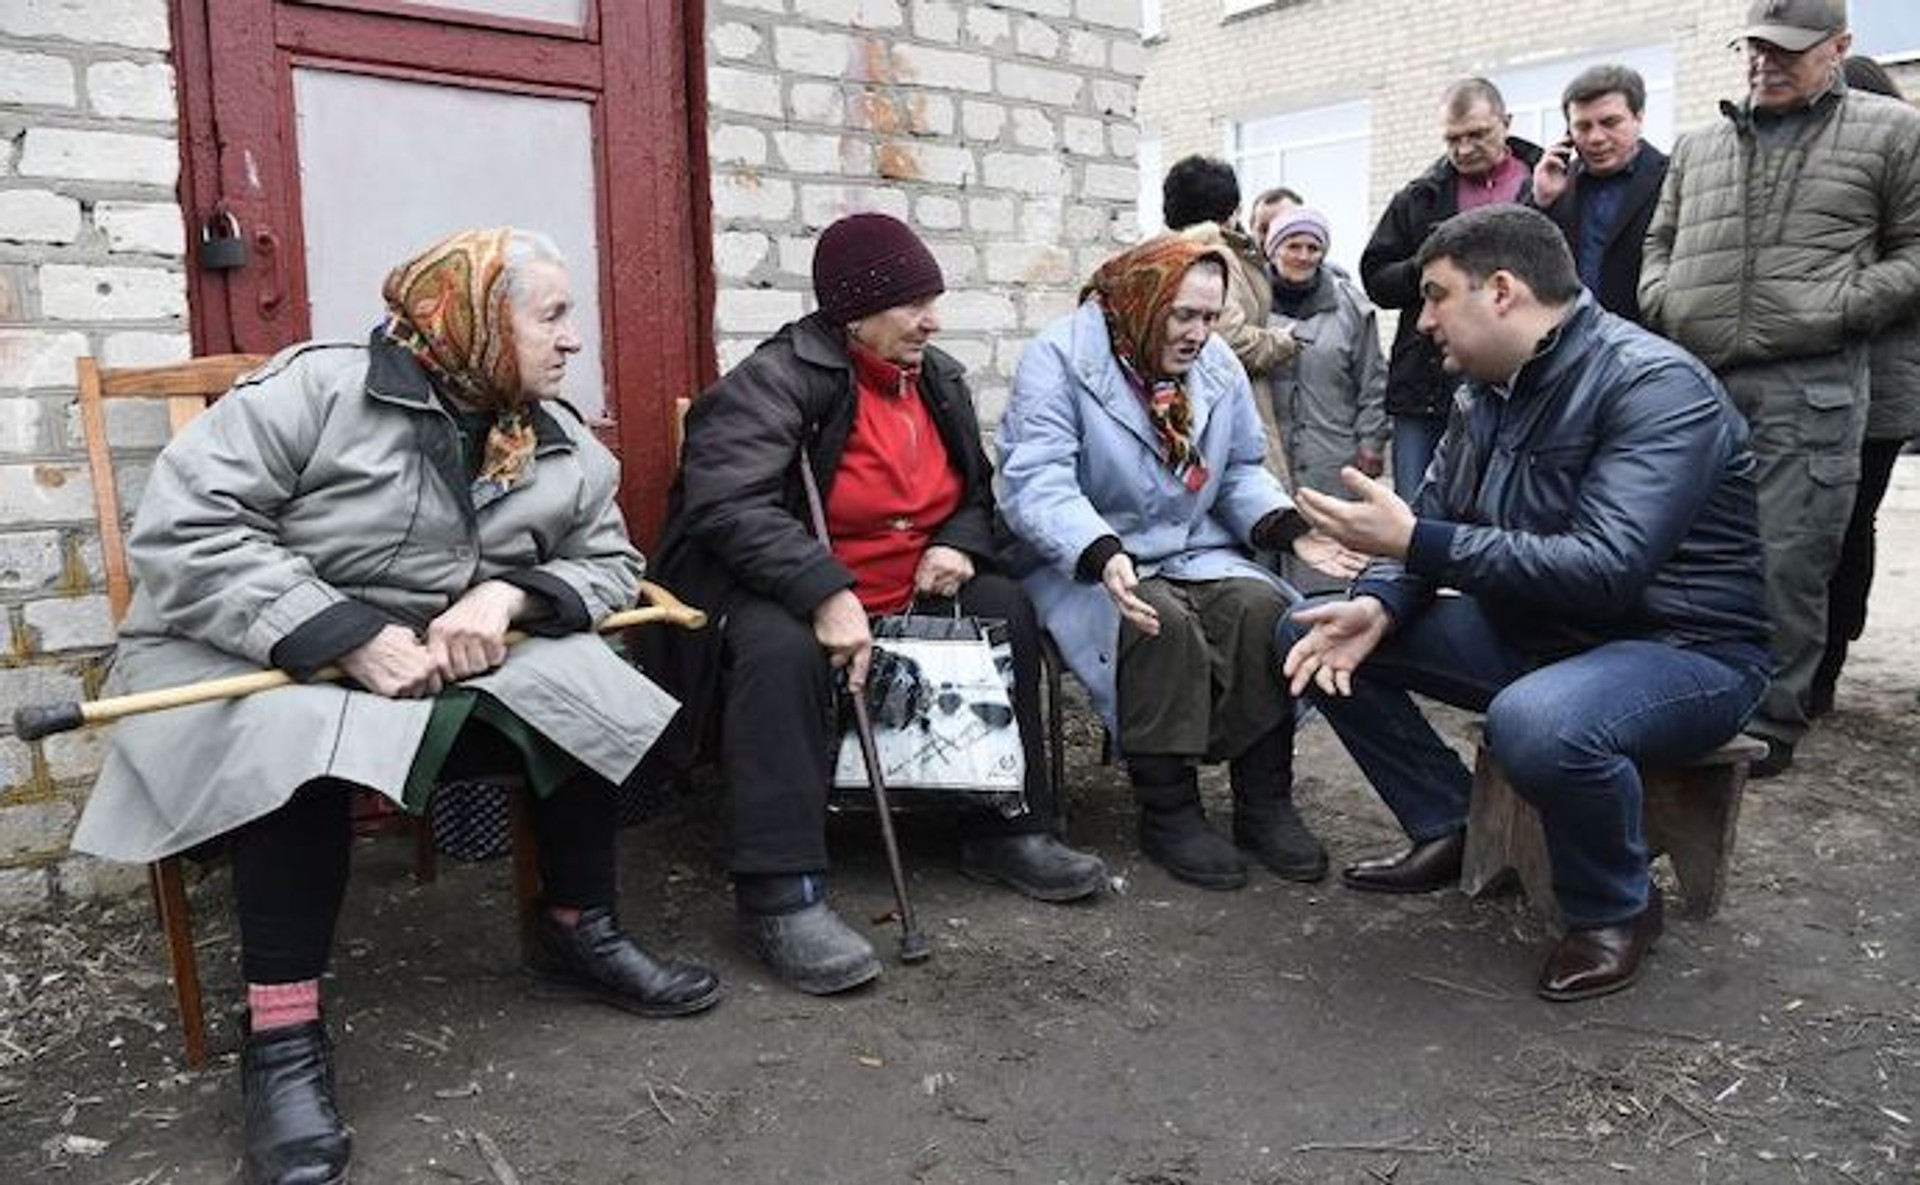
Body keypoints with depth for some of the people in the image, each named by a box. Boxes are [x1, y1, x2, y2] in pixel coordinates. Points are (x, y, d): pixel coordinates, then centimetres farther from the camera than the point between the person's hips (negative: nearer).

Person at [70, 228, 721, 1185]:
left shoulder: (562, 445, 3)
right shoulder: (317, 387, -15)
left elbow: (609, 567, 3)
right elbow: (183, 527, -20)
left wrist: (510, 594, -19)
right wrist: (347, 638, -29)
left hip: (448, 662, 5)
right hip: (249, 656, -4)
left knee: (583, 690, -16)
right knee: (300, 741, -37)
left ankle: (577, 931, 3)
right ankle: (282, 1032, -23)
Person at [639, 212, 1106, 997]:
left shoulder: (941, 381, 9)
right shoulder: (779, 380, -16)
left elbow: (975, 493, 20)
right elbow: (728, 504, -30)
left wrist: (959, 546, -4)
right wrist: (825, 593, -39)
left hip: (907, 597, 7)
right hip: (781, 594, -7)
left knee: (1007, 611, -8)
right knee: (782, 649, -37)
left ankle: (1008, 831, 3)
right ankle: (781, 895, -33)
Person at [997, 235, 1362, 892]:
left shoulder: (1218, 364, 10)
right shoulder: (1059, 357, -11)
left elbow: (1242, 471, 14)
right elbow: (1036, 481, -22)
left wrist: (1293, 531, -7)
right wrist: (1105, 556, -39)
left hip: (1196, 553, 5)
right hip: (1082, 564, -5)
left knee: (1265, 608, -24)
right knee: (1162, 625, -34)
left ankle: (1265, 803, -12)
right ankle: (1167, 811, -18)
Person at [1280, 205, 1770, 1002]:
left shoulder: (1656, 386, -21)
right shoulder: (1486, 389, 4)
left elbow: (1604, 570, -33)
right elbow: (1432, 522, 3)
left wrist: (1414, 542, -35)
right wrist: (1378, 603, -19)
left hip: (1682, 647, -7)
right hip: (1532, 631, 8)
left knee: (1538, 722, -41)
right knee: (1312, 634, -2)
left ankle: (1615, 909, -9)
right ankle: (1446, 828, 8)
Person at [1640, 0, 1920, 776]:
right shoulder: (1697, 146, 18)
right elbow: (1659, 240, 25)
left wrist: (1840, 310, -8)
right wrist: (1661, 304, 5)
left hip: (1808, 386, -4)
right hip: (1691, 380, 4)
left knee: (1787, 562, -4)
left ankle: (1770, 720, 9)